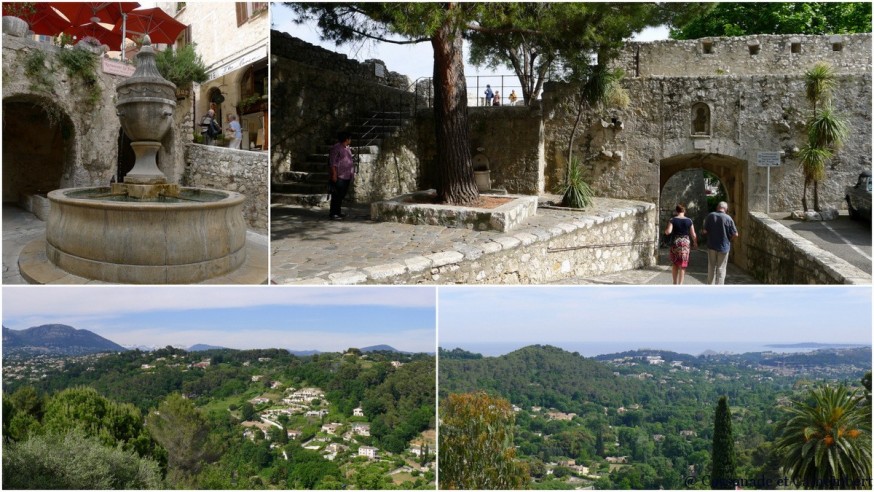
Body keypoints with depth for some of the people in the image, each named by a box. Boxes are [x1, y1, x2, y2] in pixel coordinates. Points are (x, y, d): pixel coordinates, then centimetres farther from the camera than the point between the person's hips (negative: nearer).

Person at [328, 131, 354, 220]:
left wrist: (352, 173, 21)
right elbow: (332, 162, -15)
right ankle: (333, 214, -7)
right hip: (339, 176, -9)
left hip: (347, 176, 9)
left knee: (342, 196, 13)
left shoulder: (347, 148, 17)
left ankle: (338, 212, 21)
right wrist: (334, 174, -19)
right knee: (336, 196, -9)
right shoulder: (336, 148, -11)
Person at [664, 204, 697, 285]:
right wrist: (695, 243, 17)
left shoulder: (673, 220, -4)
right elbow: (693, 234, 1)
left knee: (674, 264, 13)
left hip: (675, 243, 0)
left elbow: (668, 231, -15)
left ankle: (675, 283, 18)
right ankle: (680, 285, 1)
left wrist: (665, 231, 8)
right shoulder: (689, 221, 0)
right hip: (685, 243, 0)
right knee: (682, 265, 3)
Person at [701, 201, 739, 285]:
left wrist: (702, 231, 15)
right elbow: (735, 234, -6)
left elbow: (705, 231, -7)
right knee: (721, 268, 5)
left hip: (712, 246, 1)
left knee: (711, 267, 13)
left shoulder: (710, 216, -6)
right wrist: (729, 240, 11)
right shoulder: (728, 219, -9)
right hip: (724, 247, -1)